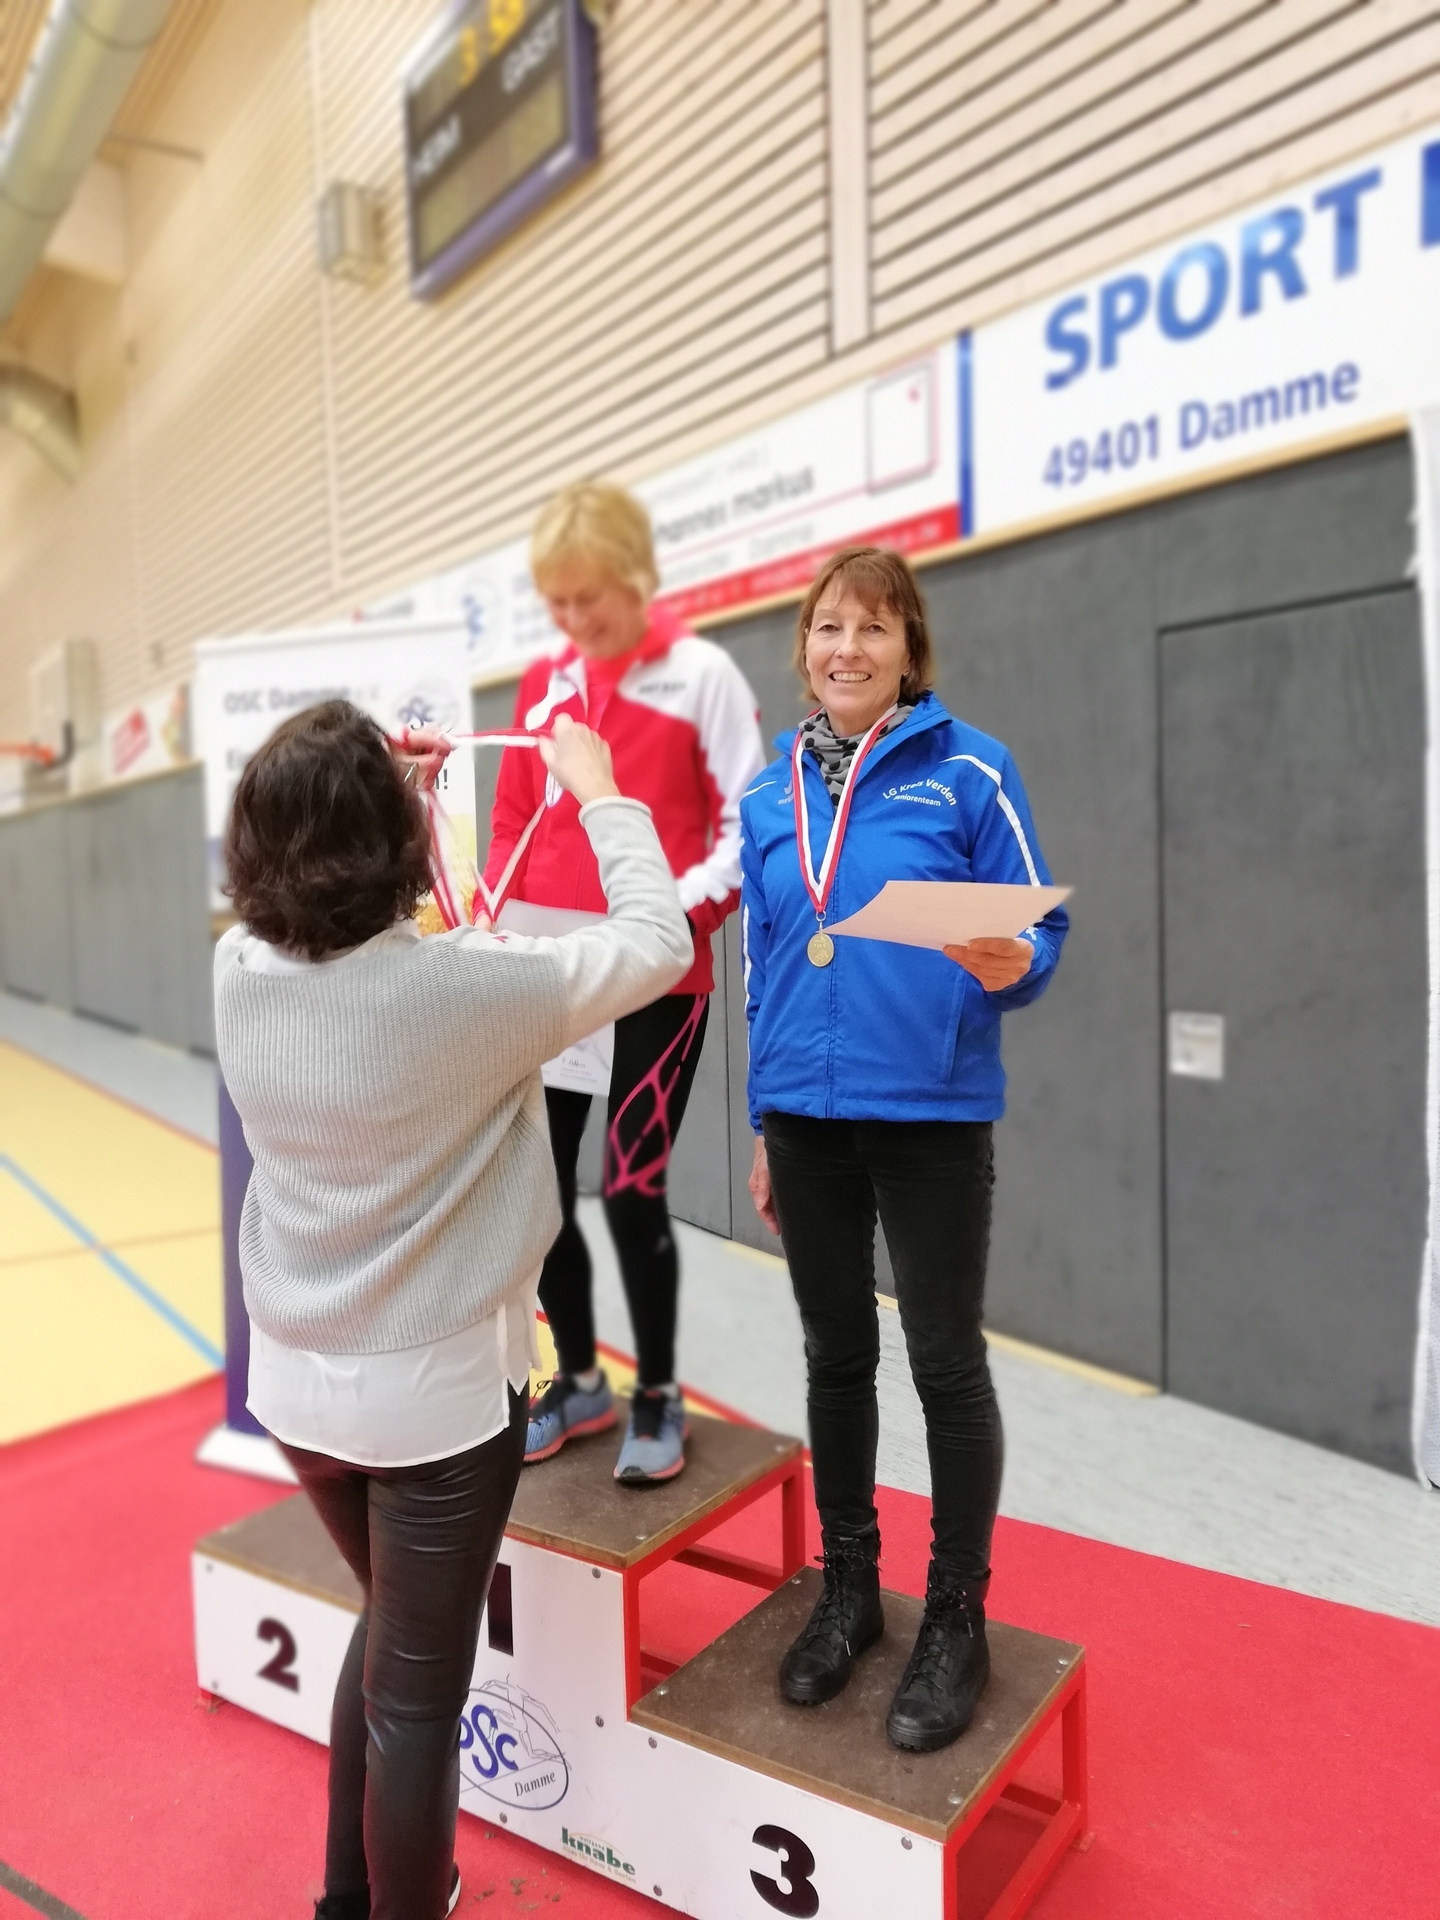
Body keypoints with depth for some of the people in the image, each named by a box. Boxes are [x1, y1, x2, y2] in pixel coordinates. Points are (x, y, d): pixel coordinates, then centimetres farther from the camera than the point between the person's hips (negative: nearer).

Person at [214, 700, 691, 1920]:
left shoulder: (240, 971, -9)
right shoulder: (464, 987, -26)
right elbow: (659, 944, -12)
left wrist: (386, 785, 12)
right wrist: (602, 793, 0)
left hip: (298, 1382, 7)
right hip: (435, 1391, -6)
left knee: (389, 1628, 29)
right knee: (418, 1686, 15)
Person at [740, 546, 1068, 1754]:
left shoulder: (968, 770, -5)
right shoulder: (769, 794, 8)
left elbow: (1038, 930, -4)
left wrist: (1010, 966, -29)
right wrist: (764, 1129, 14)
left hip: (932, 1113, -4)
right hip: (806, 1116, 4)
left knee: (946, 1365, 7)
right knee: (837, 1356, 16)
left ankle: (957, 1622, 27)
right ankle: (848, 1588, 35)